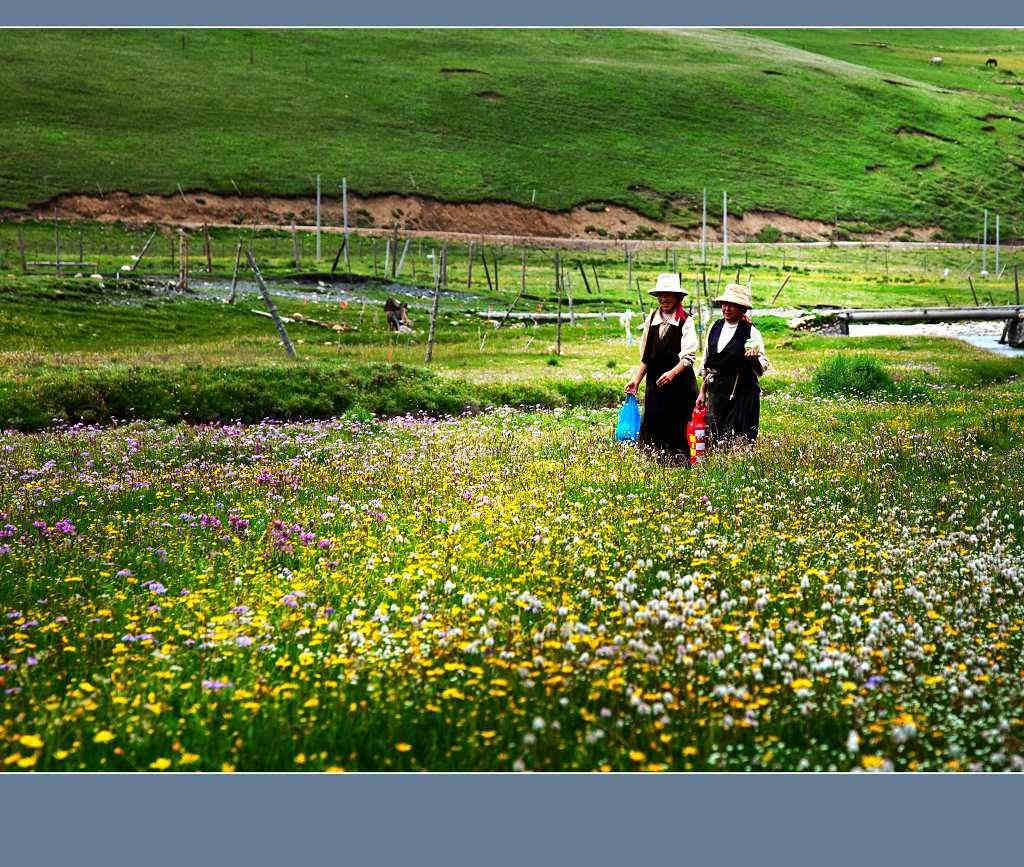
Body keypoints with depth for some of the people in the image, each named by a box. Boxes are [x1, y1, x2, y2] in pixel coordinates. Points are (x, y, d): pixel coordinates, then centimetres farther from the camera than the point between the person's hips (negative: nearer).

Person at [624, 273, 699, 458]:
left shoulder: (686, 321, -4)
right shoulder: (651, 319, 10)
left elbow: (689, 356, -11)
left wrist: (673, 373, -26)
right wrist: (636, 380, 9)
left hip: (679, 380, -4)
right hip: (655, 380, 4)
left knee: (678, 427, -2)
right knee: (651, 424, 1)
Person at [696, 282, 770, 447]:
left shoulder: (751, 332, -6)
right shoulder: (715, 328, 9)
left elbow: (762, 368, -7)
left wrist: (755, 357, -28)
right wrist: (702, 392, 17)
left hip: (743, 395, -5)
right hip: (716, 393, 5)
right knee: (716, 441, 6)